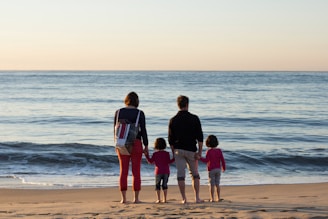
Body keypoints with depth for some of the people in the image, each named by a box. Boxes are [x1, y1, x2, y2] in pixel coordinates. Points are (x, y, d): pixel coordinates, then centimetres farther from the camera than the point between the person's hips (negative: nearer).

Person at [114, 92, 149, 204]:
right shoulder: (140, 113, -5)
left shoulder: (118, 112, 2)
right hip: (136, 143, -2)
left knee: (123, 171, 5)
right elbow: (143, 130, -6)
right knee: (136, 171, 2)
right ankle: (136, 198, 2)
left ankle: (123, 198, 3)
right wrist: (146, 145, 2)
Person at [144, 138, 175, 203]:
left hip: (158, 172, -1)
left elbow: (151, 161, 3)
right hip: (166, 172, 1)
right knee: (164, 185, 8)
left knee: (157, 185, 6)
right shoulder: (166, 153, -1)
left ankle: (158, 199, -2)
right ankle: (165, 199, 4)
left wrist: (147, 155, 12)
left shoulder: (155, 154, -1)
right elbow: (169, 162, -7)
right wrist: (174, 158, 3)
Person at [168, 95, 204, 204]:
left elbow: (170, 139, 4)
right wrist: (200, 151, -1)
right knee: (194, 173, 11)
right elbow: (200, 137, -5)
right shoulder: (194, 118, -2)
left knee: (180, 174, 2)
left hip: (178, 150, 1)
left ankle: (184, 198, 0)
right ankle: (197, 197, 9)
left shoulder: (173, 120, 2)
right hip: (191, 150, -1)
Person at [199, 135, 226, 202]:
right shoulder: (219, 151, 1)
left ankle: (212, 198, -4)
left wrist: (200, 158, -13)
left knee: (212, 184, -1)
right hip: (218, 169, 4)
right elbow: (222, 160, 1)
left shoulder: (209, 151, -11)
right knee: (217, 184, 11)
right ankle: (218, 198, 11)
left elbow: (206, 160, -19)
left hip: (211, 170, -4)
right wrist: (224, 168, 13)